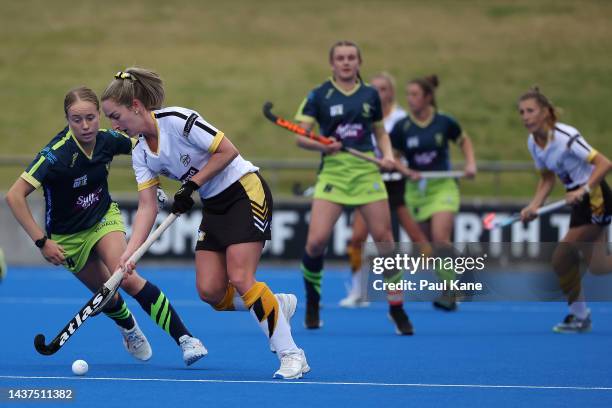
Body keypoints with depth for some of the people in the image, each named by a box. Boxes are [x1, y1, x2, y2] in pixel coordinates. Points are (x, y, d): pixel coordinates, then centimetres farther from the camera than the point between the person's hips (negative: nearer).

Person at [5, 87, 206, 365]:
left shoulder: (107, 139, -18)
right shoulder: (57, 154, -32)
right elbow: (15, 196, -33)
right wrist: (42, 241, -34)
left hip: (104, 217, 1)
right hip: (68, 236, -1)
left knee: (127, 279, -21)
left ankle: (185, 338, -23)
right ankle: (129, 329, 44)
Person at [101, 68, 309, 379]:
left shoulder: (178, 120, -20)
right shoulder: (141, 154, 2)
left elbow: (227, 151, -18)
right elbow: (147, 207, -2)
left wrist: (192, 184, -20)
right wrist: (129, 253, -13)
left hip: (246, 192, -8)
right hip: (214, 206, 8)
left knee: (240, 279, -18)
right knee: (209, 290, -3)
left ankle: (291, 355, -12)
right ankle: (277, 306, 19)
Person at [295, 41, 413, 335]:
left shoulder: (370, 95, 9)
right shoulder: (319, 96, 2)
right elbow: (300, 137, -1)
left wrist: (387, 155, 0)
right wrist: (321, 145, -21)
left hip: (367, 171, 2)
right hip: (333, 172, -2)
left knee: (384, 238, -4)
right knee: (316, 241, -12)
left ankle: (397, 308, 8)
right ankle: (312, 304, 12)